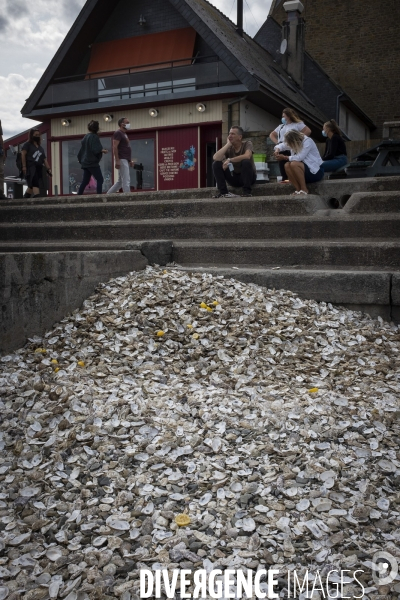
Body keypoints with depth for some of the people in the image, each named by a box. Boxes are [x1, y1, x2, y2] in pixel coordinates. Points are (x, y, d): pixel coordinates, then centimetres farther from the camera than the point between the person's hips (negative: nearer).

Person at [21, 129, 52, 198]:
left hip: (38, 168, 7)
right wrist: (24, 166, -16)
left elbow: (44, 159, 19)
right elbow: (23, 154, -5)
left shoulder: (40, 148, 26)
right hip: (30, 167, -7)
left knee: (31, 186, 6)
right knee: (35, 184, -23)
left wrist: (48, 169, 7)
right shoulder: (27, 144, 7)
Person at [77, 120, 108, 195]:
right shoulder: (94, 136, -10)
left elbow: (82, 150, 20)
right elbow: (96, 149, -19)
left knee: (85, 181, 10)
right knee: (100, 180, -7)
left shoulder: (86, 136, 15)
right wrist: (103, 151, -5)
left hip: (85, 162, 8)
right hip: (92, 163, -8)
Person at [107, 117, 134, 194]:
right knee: (126, 181, -13)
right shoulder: (118, 133, -7)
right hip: (122, 159, -10)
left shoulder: (124, 134, 23)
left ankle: (108, 195, 18)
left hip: (126, 160, 10)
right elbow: (115, 147, -16)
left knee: (120, 181, 12)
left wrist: (130, 160, 19)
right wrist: (117, 161, -23)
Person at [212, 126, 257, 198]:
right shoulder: (229, 148, -3)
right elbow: (215, 158, -20)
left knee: (246, 161, -33)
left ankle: (247, 191, -25)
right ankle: (223, 192, -15)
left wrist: (229, 160, -30)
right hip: (234, 178, 4)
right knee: (216, 164, -11)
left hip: (249, 177, -4)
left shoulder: (247, 143, -10)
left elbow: (247, 156, -33)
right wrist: (228, 144, -18)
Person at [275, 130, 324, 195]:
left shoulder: (307, 141, -17)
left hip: (315, 171, -7)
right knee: (287, 165, -17)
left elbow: (299, 158, -26)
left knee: (294, 164, -29)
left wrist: (284, 157, -17)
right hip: (305, 168, 7)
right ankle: (298, 190, -18)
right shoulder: (293, 143, 3)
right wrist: (277, 150, -8)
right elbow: (281, 145, 16)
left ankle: (304, 190, -21)